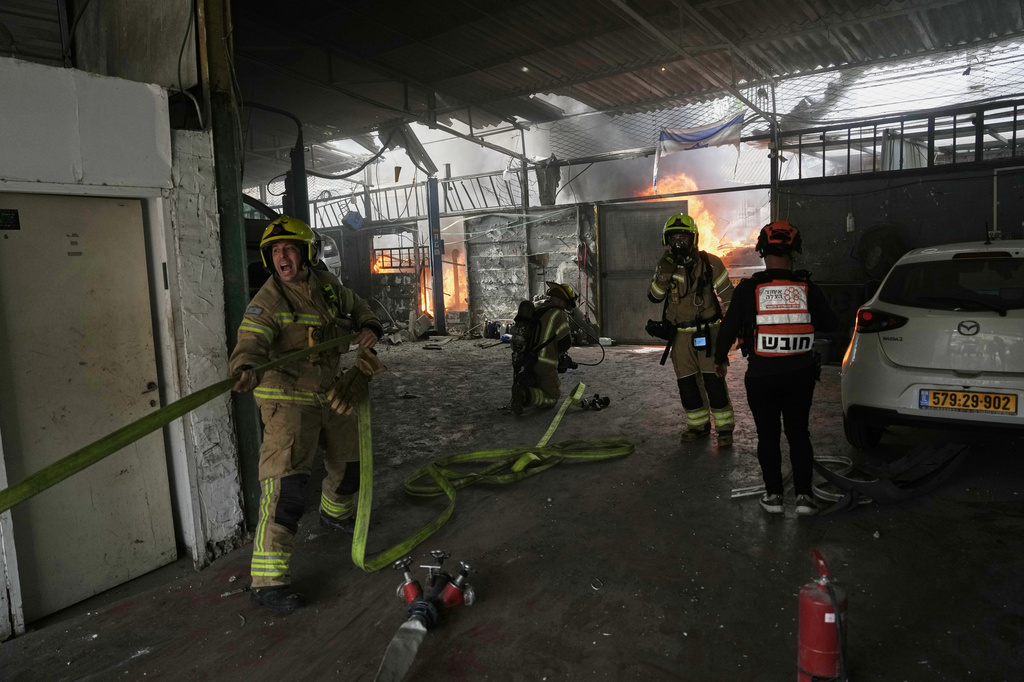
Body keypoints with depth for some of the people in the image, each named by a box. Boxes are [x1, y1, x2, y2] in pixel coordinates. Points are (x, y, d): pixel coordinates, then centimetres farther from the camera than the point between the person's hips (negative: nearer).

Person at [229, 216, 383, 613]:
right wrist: (245, 370, -52)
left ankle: (334, 513, 53)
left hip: (330, 393, 7)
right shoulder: (268, 301, -15)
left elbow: (360, 311, 19)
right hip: (288, 399, -7)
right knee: (287, 483, -16)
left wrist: (370, 328, -3)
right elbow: (251, 342, -30)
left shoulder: (328, 286, 4)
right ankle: (267, 580, -9)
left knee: (350, 462, 22)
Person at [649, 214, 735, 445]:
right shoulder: (666, 265, 4)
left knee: (714, 381, -6)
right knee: (686, 383, 9)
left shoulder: (709, 263, -7)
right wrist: (664, 274, -20)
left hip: (707, 331, -4)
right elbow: (654, 297, -4)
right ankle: (698, 425, 25)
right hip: (680, 334, 4)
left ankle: (724, 428, 9)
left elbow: (727, 295, -1)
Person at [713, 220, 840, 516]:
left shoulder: (749, 289, -10)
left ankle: (773, 494, 16)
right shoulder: (808, 288, -4)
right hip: (800, 375, 2)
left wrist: (720, 359, 10)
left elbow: (729, 327, -5)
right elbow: (832, 324, 6)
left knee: (768, 436, 11)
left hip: (762, 376, -2)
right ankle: (804, 495, 13)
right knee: (798, 434, 14)